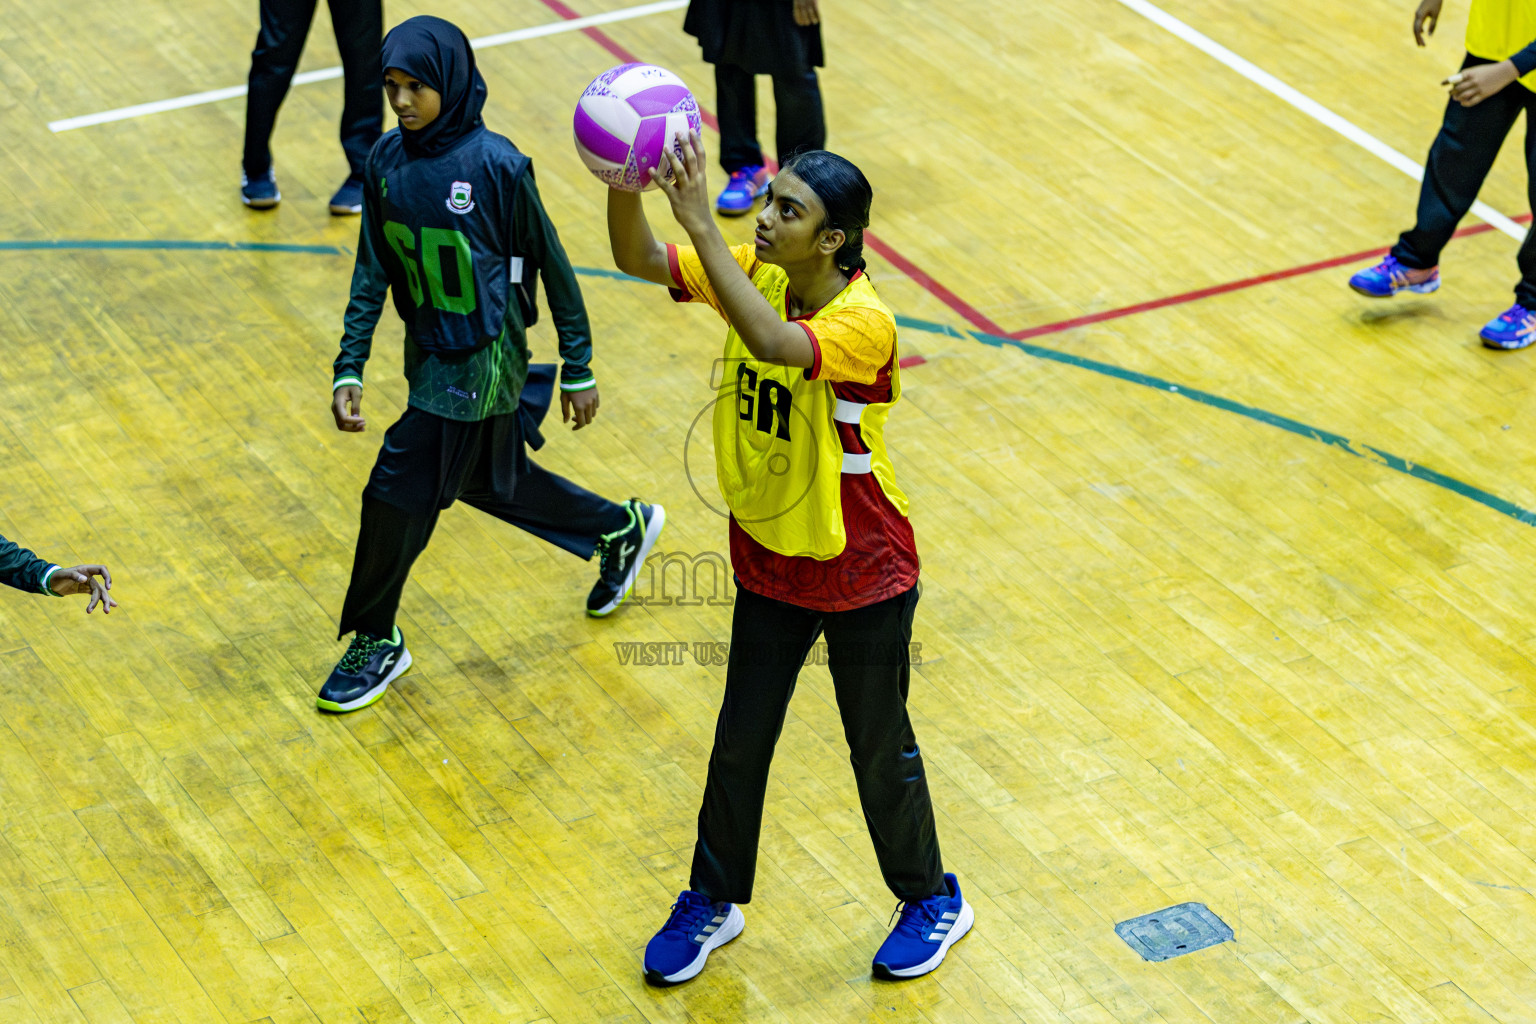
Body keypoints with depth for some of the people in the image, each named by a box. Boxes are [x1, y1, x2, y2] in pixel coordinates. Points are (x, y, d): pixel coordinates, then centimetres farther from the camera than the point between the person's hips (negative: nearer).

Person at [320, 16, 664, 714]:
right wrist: (348, 370, -5)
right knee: (487, 480, 22)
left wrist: (578, 369, -6)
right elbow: (372, 272, 2)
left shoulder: (495, 165, -21)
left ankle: (377, 642, 18)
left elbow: (551, 264, -11)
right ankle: (622, 528, 46)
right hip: (430, 350, 7)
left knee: (399, 491, -4)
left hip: (482, 360, -7)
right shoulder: (386, 161, -4)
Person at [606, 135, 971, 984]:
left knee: (880, 750, 13)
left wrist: (700, 221, -50)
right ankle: (713, 901, 37)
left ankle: (931, 901, 36)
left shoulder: (863, 322, -30)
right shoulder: (755, 276, -10)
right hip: (769, 563, 6)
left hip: (863, 577, -5)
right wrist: (624, 179, -34)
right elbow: (637, 259, -13)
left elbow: (774, 343, -48)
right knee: (739, 744, 17)